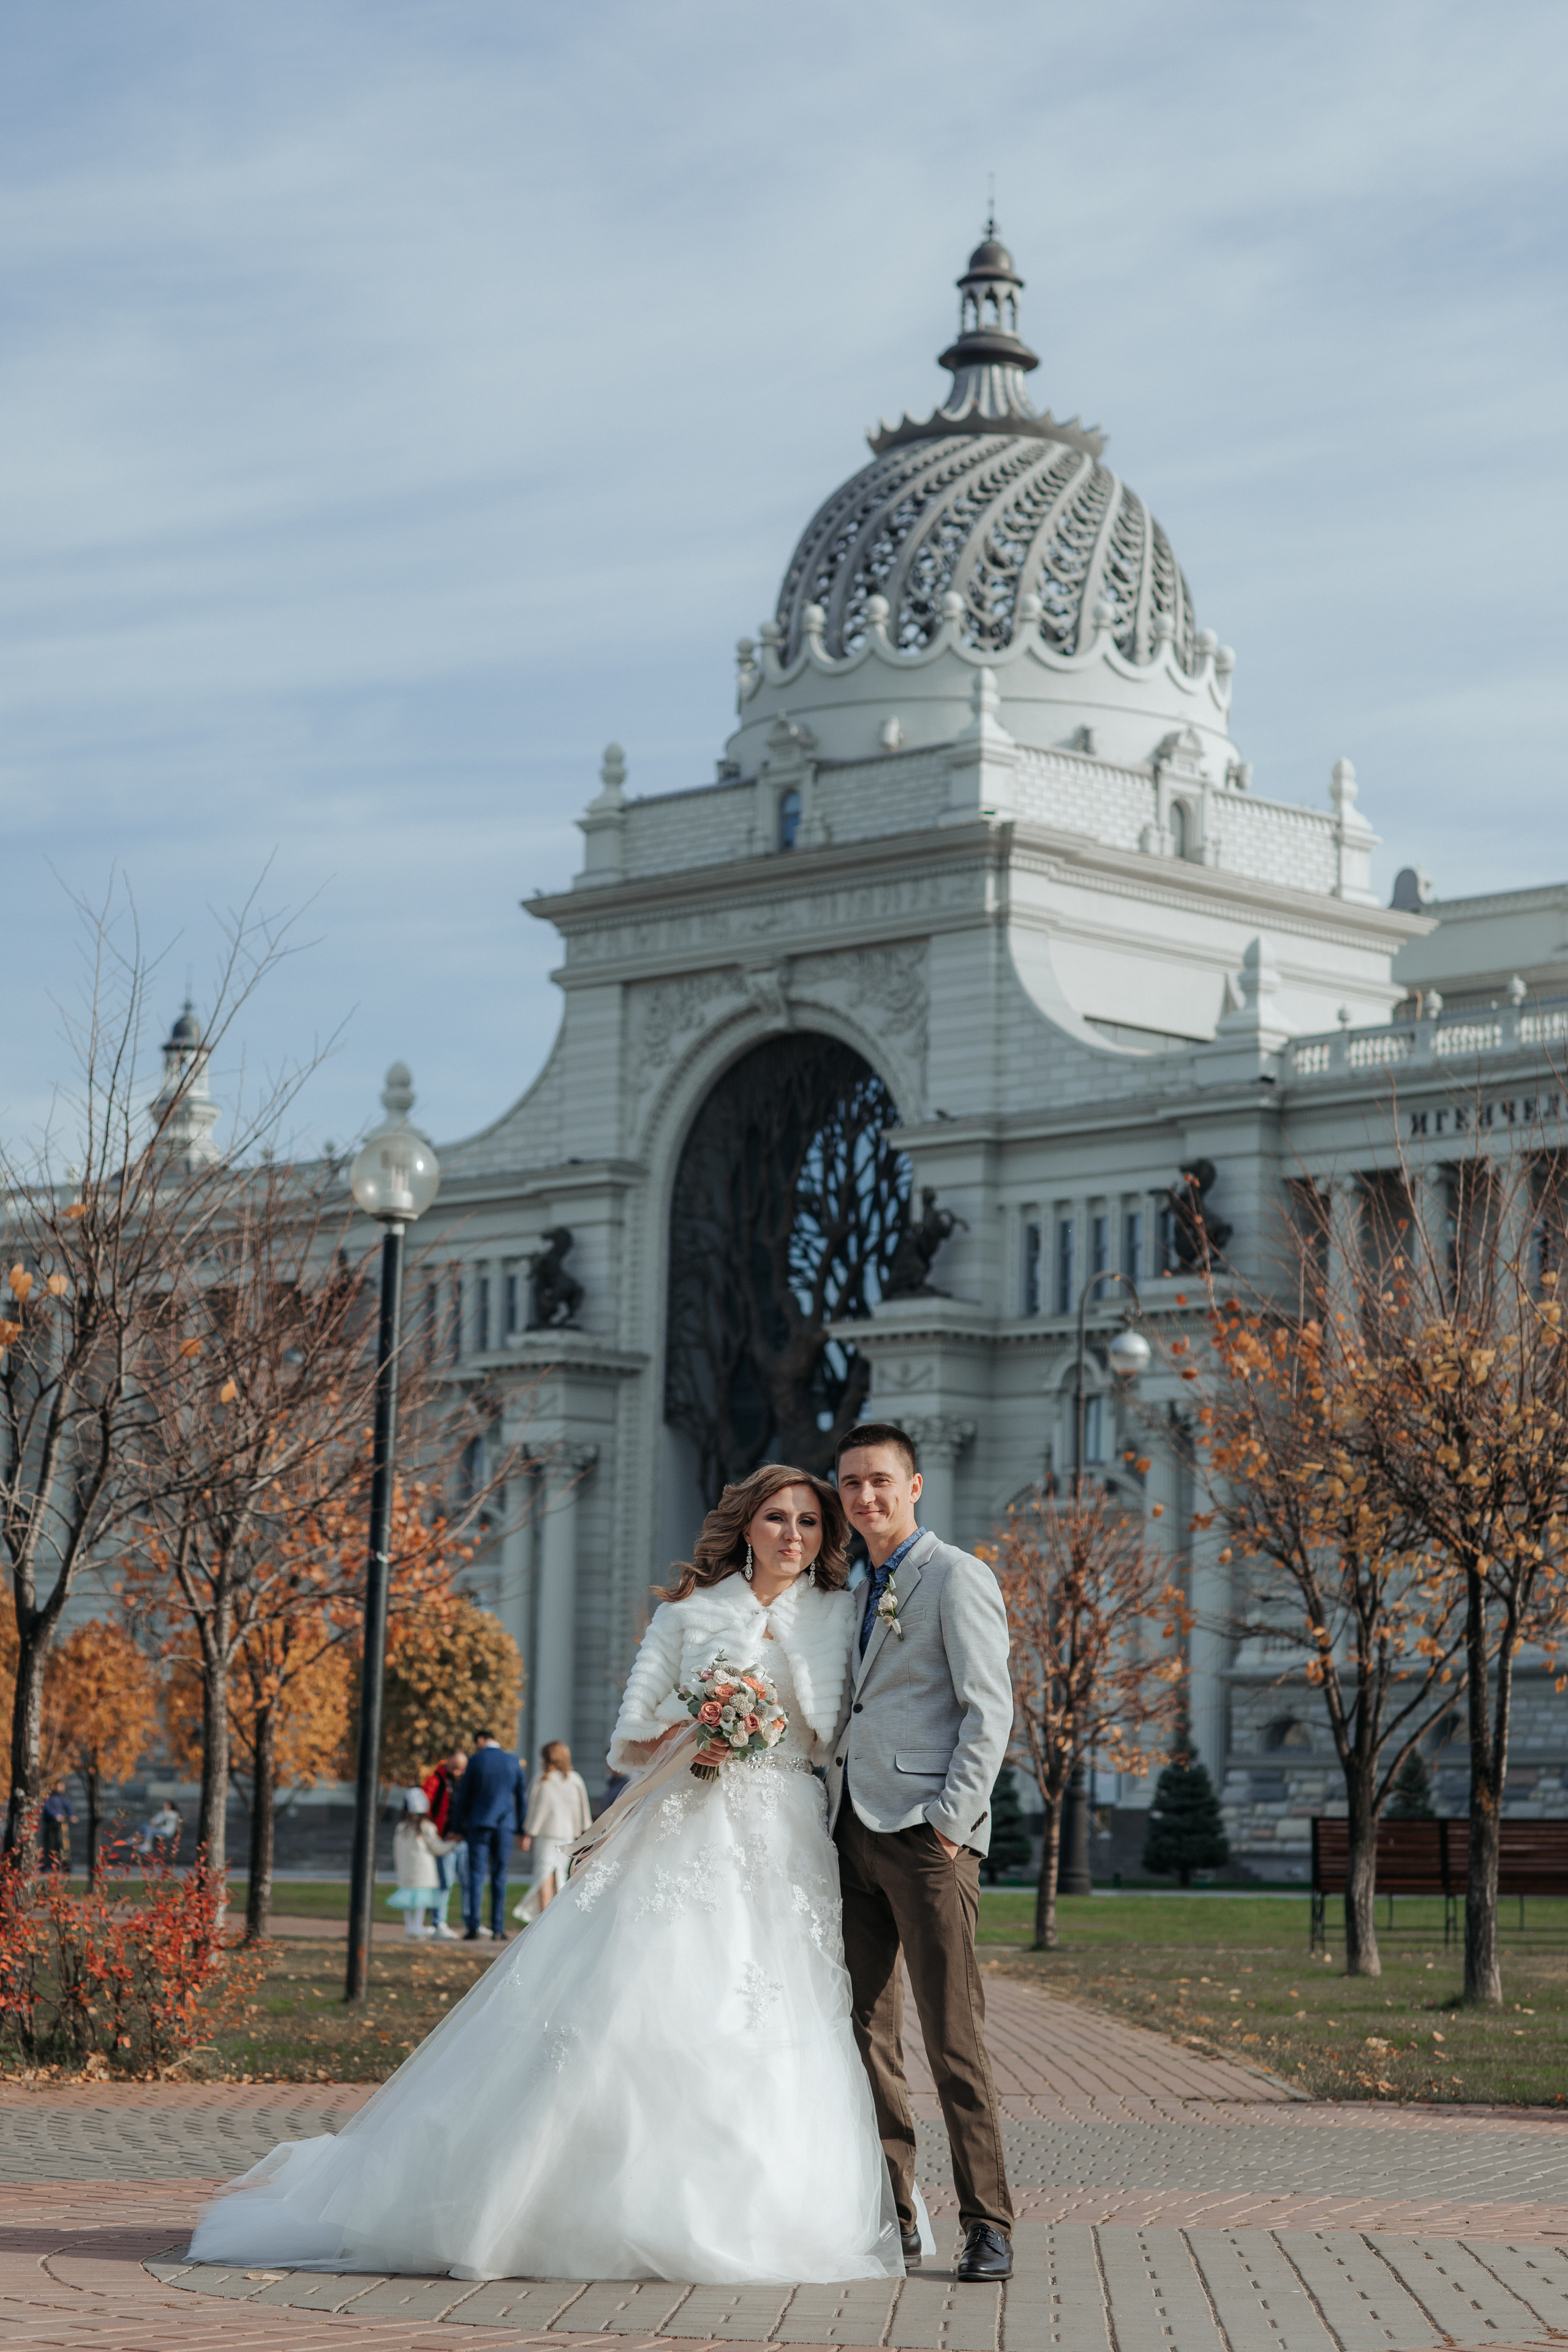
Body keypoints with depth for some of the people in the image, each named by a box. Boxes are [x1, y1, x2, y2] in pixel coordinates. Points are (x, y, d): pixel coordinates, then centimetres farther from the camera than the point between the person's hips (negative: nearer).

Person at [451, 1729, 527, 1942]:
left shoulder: (475, 1761, -3)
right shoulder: (513, 1762, 6)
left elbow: (463, 1797, 0)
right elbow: (522, 1797, 9)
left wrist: (458, 1828, 7)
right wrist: (521, 1830, 16)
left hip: (478, 1823, -2)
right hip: (505, 1825, 2)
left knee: (476, 1875, -2)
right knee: (499, 1876, 6)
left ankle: (473, 1927, -9)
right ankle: (498, 1928, 3)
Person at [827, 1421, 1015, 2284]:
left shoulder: (956, 1576, -2)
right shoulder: (858, 1592, 21)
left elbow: (989, 1709, -9)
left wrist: (953, 1817, -16)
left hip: (924, 1831, -8)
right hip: (853, 1828, 8)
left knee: (952, 2034, -9)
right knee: (867, 2032, 6)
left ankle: (987, 2225, -7)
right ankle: (887, 2214, 11)